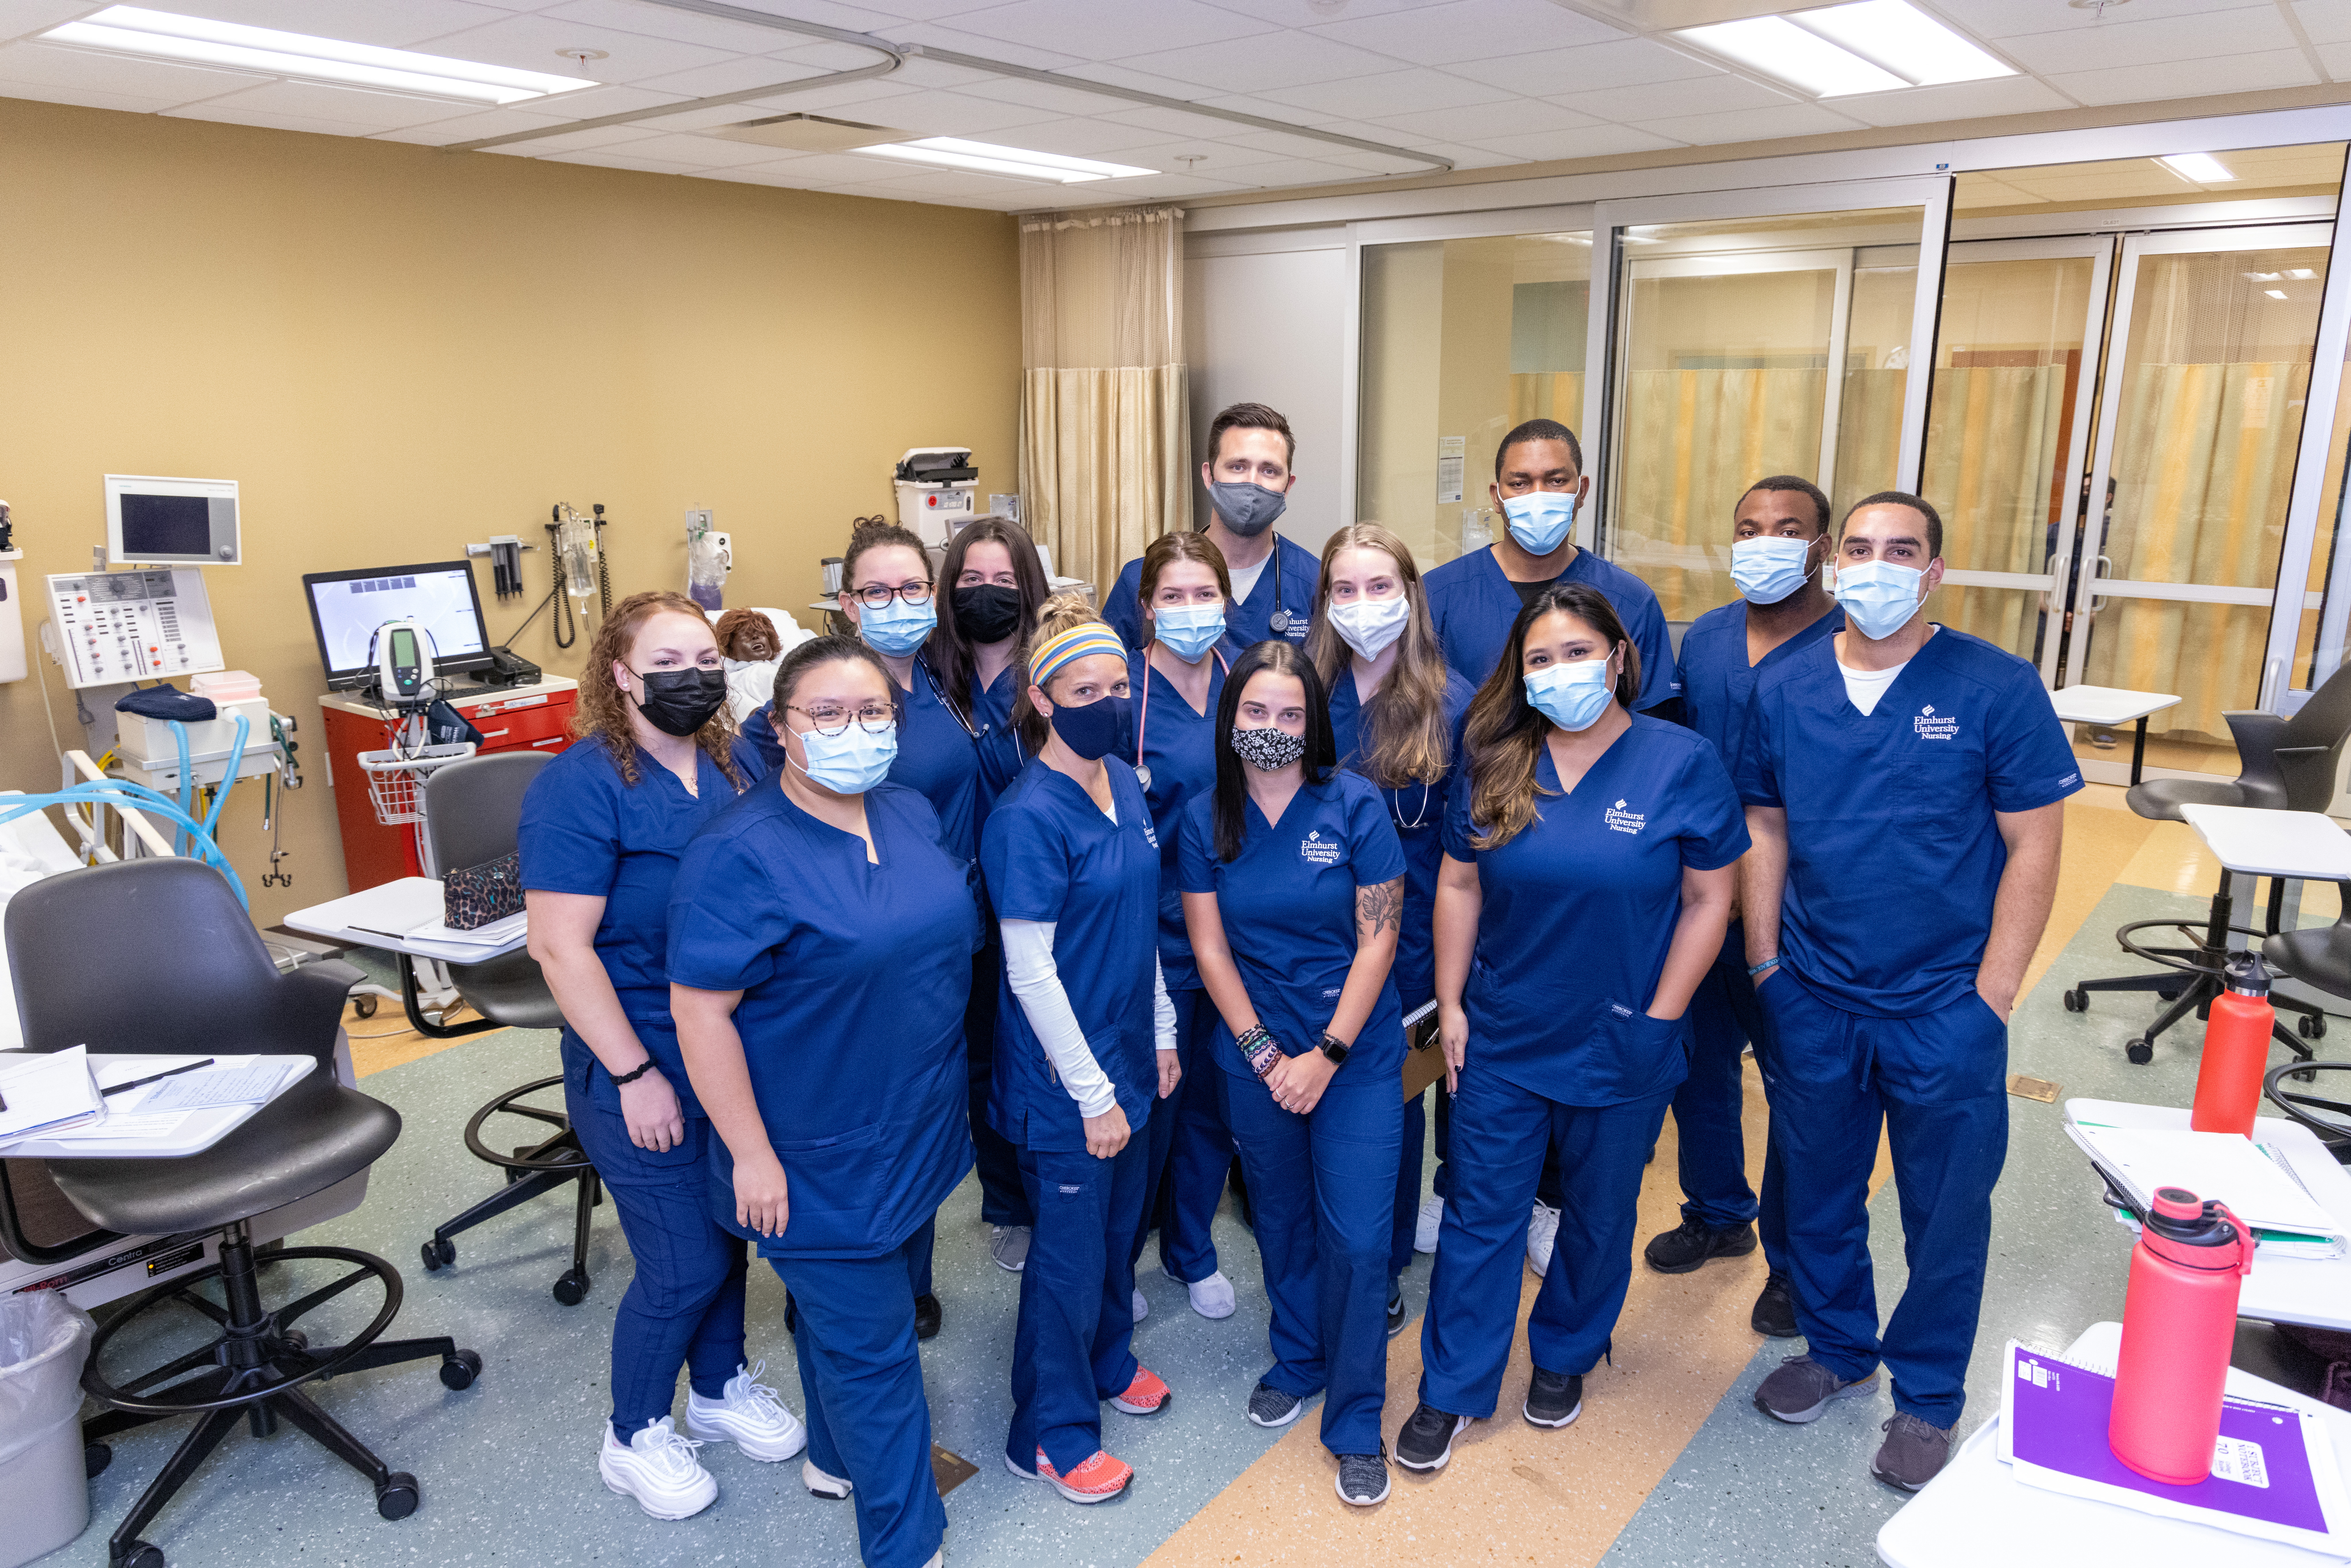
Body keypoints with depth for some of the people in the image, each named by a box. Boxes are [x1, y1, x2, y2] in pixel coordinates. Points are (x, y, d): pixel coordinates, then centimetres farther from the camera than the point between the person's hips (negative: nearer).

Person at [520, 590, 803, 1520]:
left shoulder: (732, 769, 4)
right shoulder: (581, 787, -17)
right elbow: (561, 947, -20)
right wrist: (633, 1074, -20)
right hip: (642, 1073, -6)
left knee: (727, 1230, 20)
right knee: (683, 1265, 3)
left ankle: (721, 1388, 43)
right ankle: (634, 1440, 28)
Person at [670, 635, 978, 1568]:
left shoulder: (913, 815, 1)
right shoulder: (740, 855, -22)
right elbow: (699, 1010, -21)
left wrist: (945, 1101, 16)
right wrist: (751, 1154, -19)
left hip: (917, 1133, 7)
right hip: (820, 1160, -7)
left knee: (853, 1307, 25)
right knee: (867, 1344, 5)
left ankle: (838, 1457, 48)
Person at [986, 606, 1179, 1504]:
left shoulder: (1127, 785, 2)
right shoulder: (1028, 818, -23)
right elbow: (1029, 971, -21)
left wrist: (1161, 1033, 11)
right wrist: (1092, 1092, -17)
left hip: (1128, 1055, 7)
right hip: (1065, 1075, -7)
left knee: (1120, 1217, 23)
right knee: (1070, 1244, 8)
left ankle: (1108, 1361, 47)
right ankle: (1052, 1435, 28)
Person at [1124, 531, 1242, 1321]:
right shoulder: (1124, 688, -12)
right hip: (1155, 933, -4)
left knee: (1214, 1100, 16)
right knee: (1147, 1102, 7)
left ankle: (1192, 1251, 37)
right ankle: (1116, 1262, 31)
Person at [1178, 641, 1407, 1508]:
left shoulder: (1355, 805, -11)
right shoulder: (1206, 819, -4)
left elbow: (1377, 938, -11)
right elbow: (1209, 946, -2)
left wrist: (1327, 1054, -13)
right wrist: (1263, 1053, -8)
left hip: (1356, 1055, -2)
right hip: (1254, 1056, 2)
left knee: (1357, 1237, -2)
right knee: (1282, 1218, 17)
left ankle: (1357, 1423, 17)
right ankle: (1297, 1360, 42)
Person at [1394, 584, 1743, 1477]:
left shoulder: (1683, 764, -10)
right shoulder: (1496, 765, -3)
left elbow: (1708, 901, -7)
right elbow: (1459, 885, 2)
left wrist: (1660, 1019, -10)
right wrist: (1450, 1007, 0)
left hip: (1622, 1049, -1)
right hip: (1502, 1040, 2)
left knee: (1599, 1215, 18)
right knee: (1480, 1213, 9)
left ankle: (1564, 1358, 43)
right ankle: (1452, 1390, 24)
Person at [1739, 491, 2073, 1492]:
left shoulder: (1997, 688, -10)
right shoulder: (1785, 688, 0)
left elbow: (2034, 847, -7)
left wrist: (1991, 997, -9)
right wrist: (1765, 961, 2)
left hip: (1945, 1007, -2)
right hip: (1812, 999, 3)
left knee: (1945, 1215, 11)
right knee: (1818, 1193, 18)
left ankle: (1927, 1398, 32)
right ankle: (1836, 1350, 41)